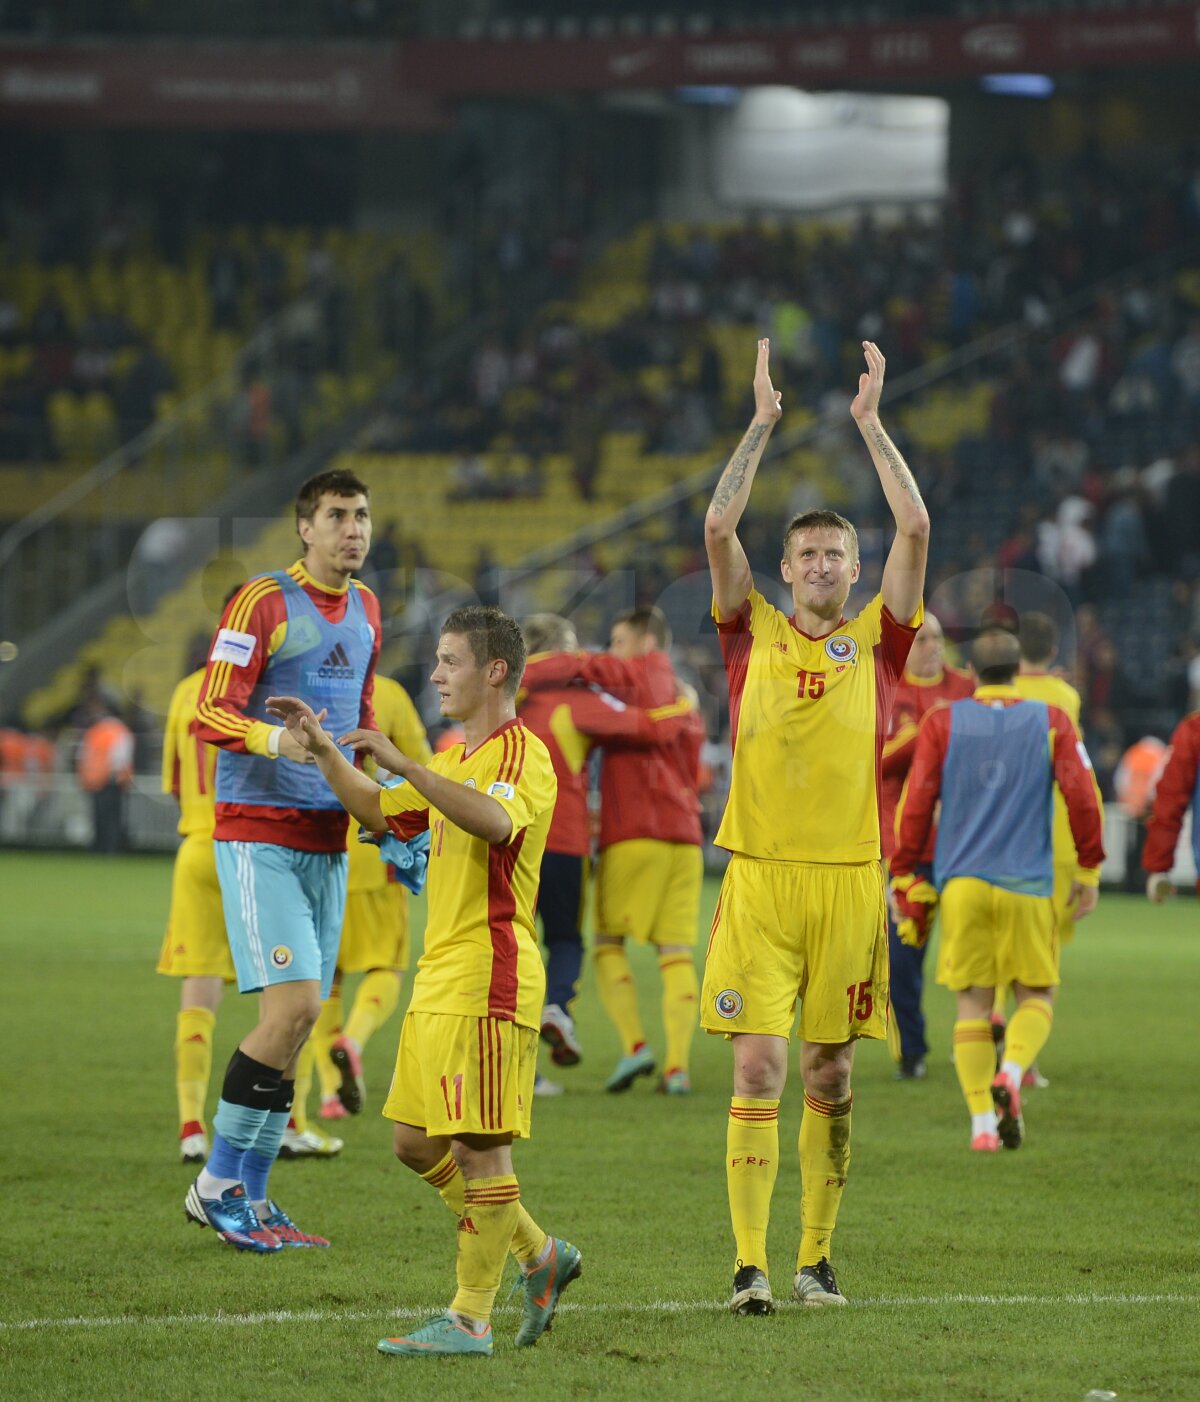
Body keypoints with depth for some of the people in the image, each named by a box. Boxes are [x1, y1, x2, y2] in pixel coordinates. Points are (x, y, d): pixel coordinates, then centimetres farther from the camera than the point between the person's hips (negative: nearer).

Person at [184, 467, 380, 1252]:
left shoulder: (364, 608, 15)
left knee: (299, 1022, 5)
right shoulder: (265, 603, -9)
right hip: (259, 831, -7)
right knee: (293, 1005, -16)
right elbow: (210, 713, -13)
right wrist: (275, 739, -30)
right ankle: (217, 1184, -5)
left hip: (327, 836, 7)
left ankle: (251, 1196, 12)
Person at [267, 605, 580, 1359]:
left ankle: (471, 1319, -2)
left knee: (478, 1148, -6)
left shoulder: (523, 755, -11)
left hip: (488, 982, -10)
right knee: (417, 1143, 11)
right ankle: (540, 1256, 24)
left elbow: (493, 820, -33)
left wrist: (402, 761, -34)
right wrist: (323, 749, 21)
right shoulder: (455, 759, 19)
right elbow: (379, 812, 32)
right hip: (438, 981, 10)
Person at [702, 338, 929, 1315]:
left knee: (830, 1076, 6)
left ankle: (816, 1259, 16)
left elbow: (916, 526, -1)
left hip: (849, 878, 1)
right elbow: (719, 528, -1)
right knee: (758, 1068, -8)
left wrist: (870, 421, 1)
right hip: (759, 877, -1)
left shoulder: (876, 641, 8)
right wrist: (764, 421, 0)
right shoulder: (754, 634, 8)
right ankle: (751, 1265, -9)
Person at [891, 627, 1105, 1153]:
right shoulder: (1052, 722, 4)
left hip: (961, 886, 1)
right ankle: (1011, 1073, -17)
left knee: (973, 1004, 7)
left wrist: (903, 881, 7)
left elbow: (915, 806, 1)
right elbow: (1083, 798, -2)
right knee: (1036, 995, 11)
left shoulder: (942, 724, 5)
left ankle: (982, 1122, -2)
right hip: (1027, 887, -1)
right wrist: (1089, 869, 8)